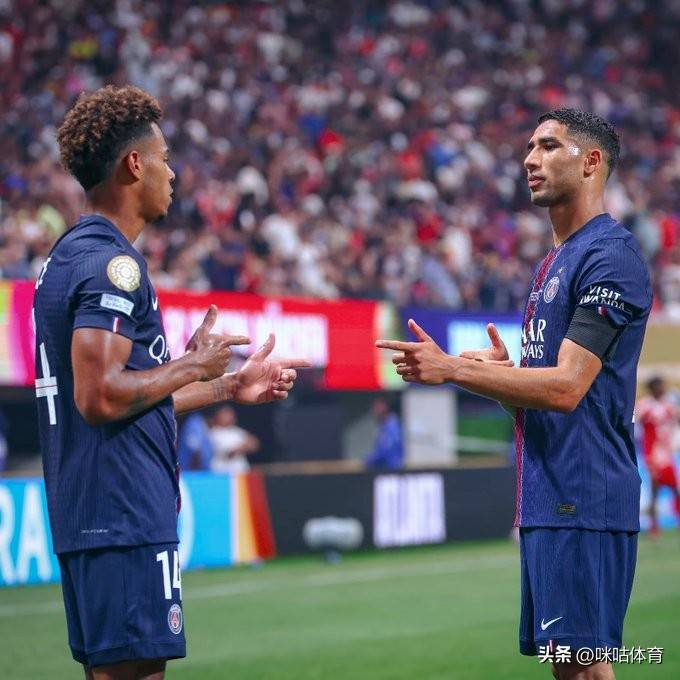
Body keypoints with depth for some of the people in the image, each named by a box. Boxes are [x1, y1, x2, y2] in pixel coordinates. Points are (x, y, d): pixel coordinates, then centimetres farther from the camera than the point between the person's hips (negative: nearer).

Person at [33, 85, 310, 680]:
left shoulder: (68, 257, 18)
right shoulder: (112, 263, -14)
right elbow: (101, 397, -23)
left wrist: (228, 387, 27)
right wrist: (194, 366, -10)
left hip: (84, 519, 10)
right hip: (125, 519, -10)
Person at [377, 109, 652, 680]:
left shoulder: (612, 255, -11)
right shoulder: (554, 262, 20)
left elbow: (566, 388, -19)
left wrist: (452, 370, -16)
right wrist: (505, 371, 2)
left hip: (582, 499, -10)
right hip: (545, 500, 10)